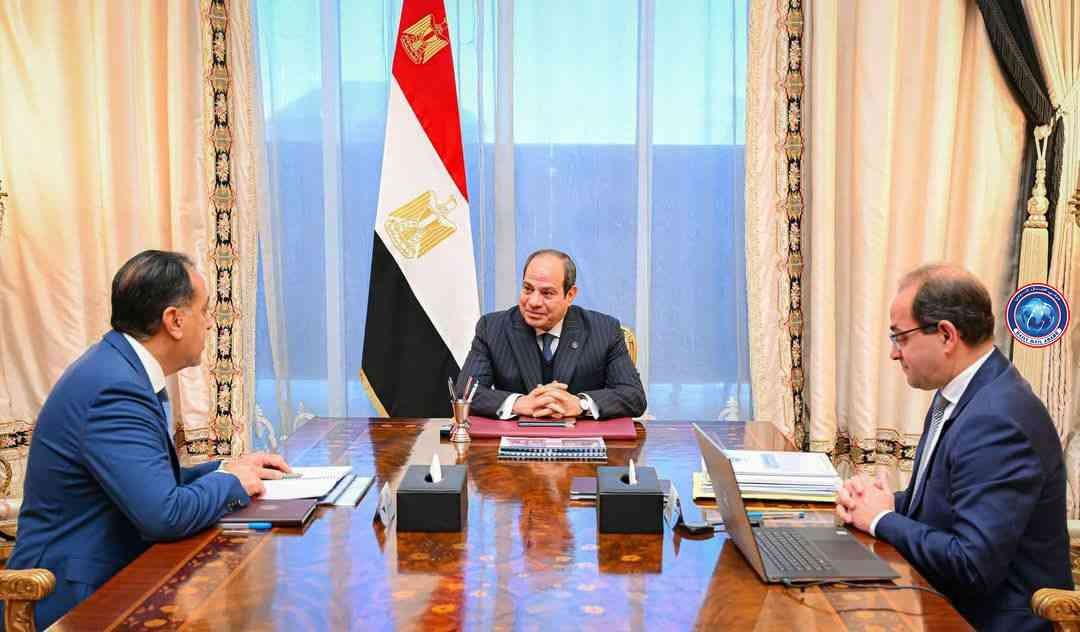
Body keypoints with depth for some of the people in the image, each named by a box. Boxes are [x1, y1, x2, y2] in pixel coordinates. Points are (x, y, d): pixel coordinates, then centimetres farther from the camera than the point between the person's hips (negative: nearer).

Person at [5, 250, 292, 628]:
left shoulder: (119, 368, 6)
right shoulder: (115, 389, -23)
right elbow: (165, 515, -28)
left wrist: (225, 469, 6)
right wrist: (230, 482, -11)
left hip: (108, 577, 9)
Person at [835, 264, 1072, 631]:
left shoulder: (997, 421, -24)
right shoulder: (957, 392, 5)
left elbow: (973, 564, -28)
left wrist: (882, 520, -15)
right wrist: (880, 501, -4)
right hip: (947, 601, 8)